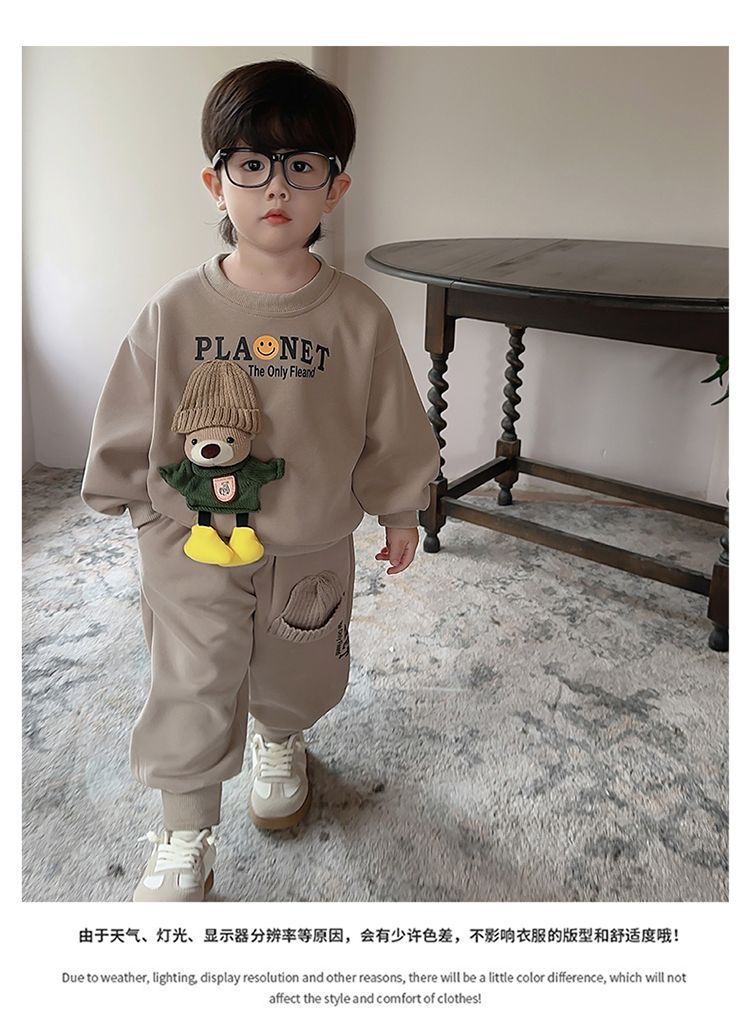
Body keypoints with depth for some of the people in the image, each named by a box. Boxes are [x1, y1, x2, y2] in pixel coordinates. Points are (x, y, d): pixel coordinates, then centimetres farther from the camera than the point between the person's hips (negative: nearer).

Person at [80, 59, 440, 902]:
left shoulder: (357, 316, -11)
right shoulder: (175, 310, -11)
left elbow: (390, 428, 0)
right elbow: (130, 421, 1)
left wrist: (399, 513, 7)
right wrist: (140, 509, 9)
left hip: (312, 549, 2)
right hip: (193, 546, -1)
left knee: (298, 675, 22)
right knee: (191, 694, 2)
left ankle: (279, 743, 56)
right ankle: (184, 841, 25)